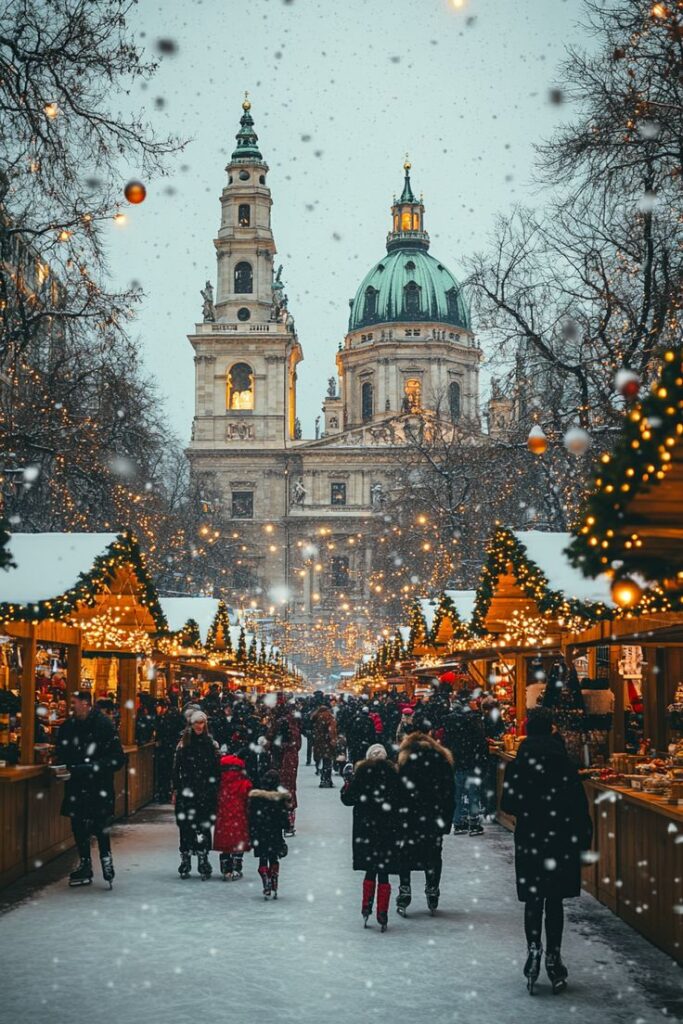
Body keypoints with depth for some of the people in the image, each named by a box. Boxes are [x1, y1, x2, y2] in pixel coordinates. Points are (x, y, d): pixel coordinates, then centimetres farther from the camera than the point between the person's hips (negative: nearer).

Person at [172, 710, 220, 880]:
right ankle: (185, 862, 13)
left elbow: (216, 770, 3)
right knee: (185, 827, 3)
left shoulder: (211, 744, 4)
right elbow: (176, 768, 5)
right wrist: (176, 790, 0)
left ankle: (203, 863, 3)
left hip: (205, 793, -1)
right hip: (186, 792, 1)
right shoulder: (183, 743, 6)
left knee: (204, 826, -3)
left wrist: (216, 792, -1)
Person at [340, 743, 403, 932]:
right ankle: (382, 914, 2)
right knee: (384, 873, 4)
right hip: (389, 831, 0)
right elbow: (401, 801, 3)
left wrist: (347, 780, 12)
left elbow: (347, 799, -2)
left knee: (370, 870, 15)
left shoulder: (361, 773, -5)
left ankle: (366, 908, 10)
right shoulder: (394, 774, -3)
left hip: (366, 830, 0)